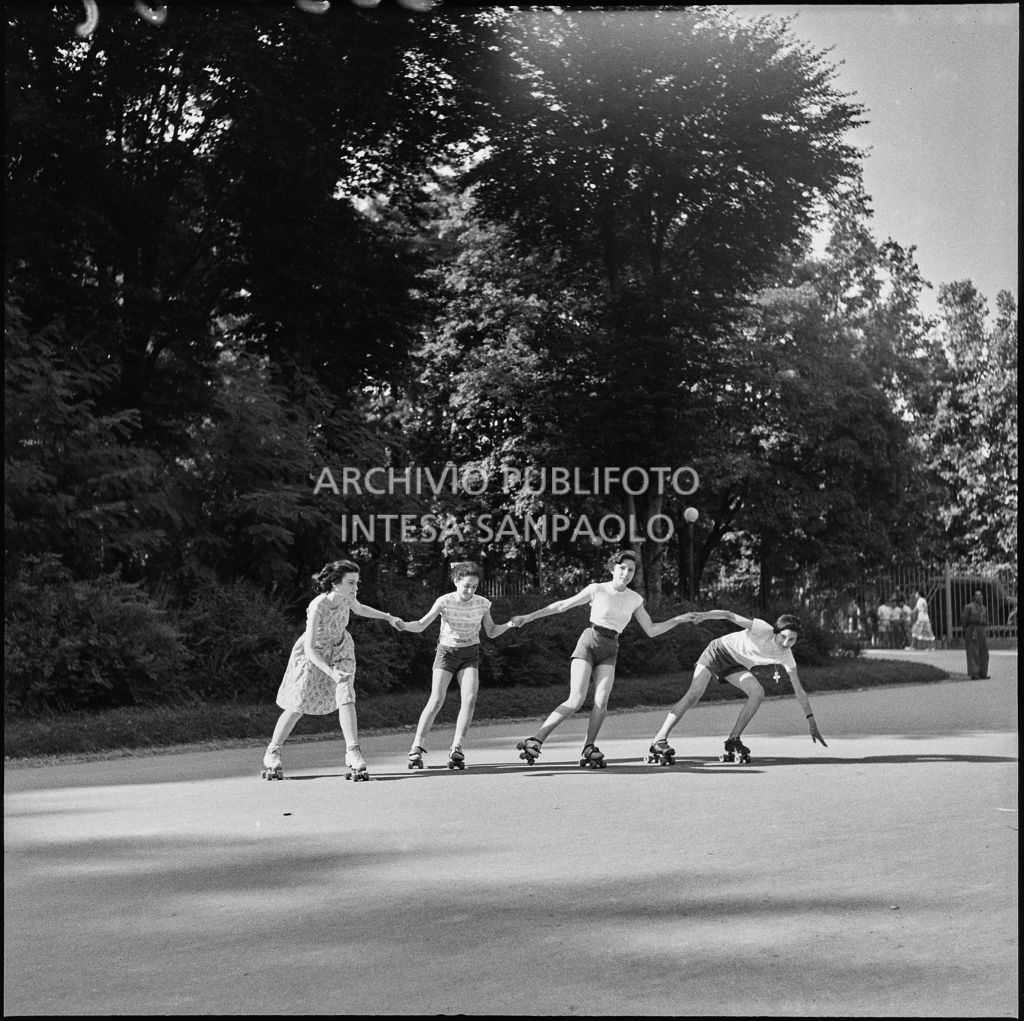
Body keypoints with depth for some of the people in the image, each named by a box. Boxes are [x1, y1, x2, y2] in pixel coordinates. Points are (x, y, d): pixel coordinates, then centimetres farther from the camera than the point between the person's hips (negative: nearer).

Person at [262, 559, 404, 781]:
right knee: (298, 707, 6)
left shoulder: (346, 597, -21)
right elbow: (309, 649, -38)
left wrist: (388, 617, 6)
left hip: (340, 650, 4)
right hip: (313, 654, -4)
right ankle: (272, 753, 25)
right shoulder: (317, 607, -38)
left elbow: (359, 609, 7)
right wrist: (332, 673, -49)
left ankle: (353, 753, -16)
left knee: (346, 697, -16)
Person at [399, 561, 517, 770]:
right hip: (446, 651, -2)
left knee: (469, 699, -18)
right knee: (436, 700, -15)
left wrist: (508, 625, -14)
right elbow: (420, 625, -16)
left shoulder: (482, 604, -8)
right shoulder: (444, 601, -15)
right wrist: (402, 624, -35)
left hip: (470, 654, 2)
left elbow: (491, 632, 3)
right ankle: (416, 749, -8)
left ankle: (456, 749, -13)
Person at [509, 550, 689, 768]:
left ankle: (589, 750, -4)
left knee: (601, 701, -18)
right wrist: (528, 617, 2)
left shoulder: (635, 599, 7)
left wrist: (678, 619, 3)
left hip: (609, 651, 3)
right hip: (588, 643, -3)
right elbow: (562, 605, 3)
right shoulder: (597, 590, -3)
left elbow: (651, 631, 13)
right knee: (576, 700, -18)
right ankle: (536, 740, -14)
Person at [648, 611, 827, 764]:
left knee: (758, 693, -20)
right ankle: (659, 741, -25)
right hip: (719, 650, -5)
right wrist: (703, 615, -49)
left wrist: (812, 723, -9)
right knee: (694, 695, -22)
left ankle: (733, 741, -6)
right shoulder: (764, 631, -28)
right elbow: (729, 616, -32)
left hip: (736, 666, 5)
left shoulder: (786, 657, -12)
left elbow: (799, 691, -7)